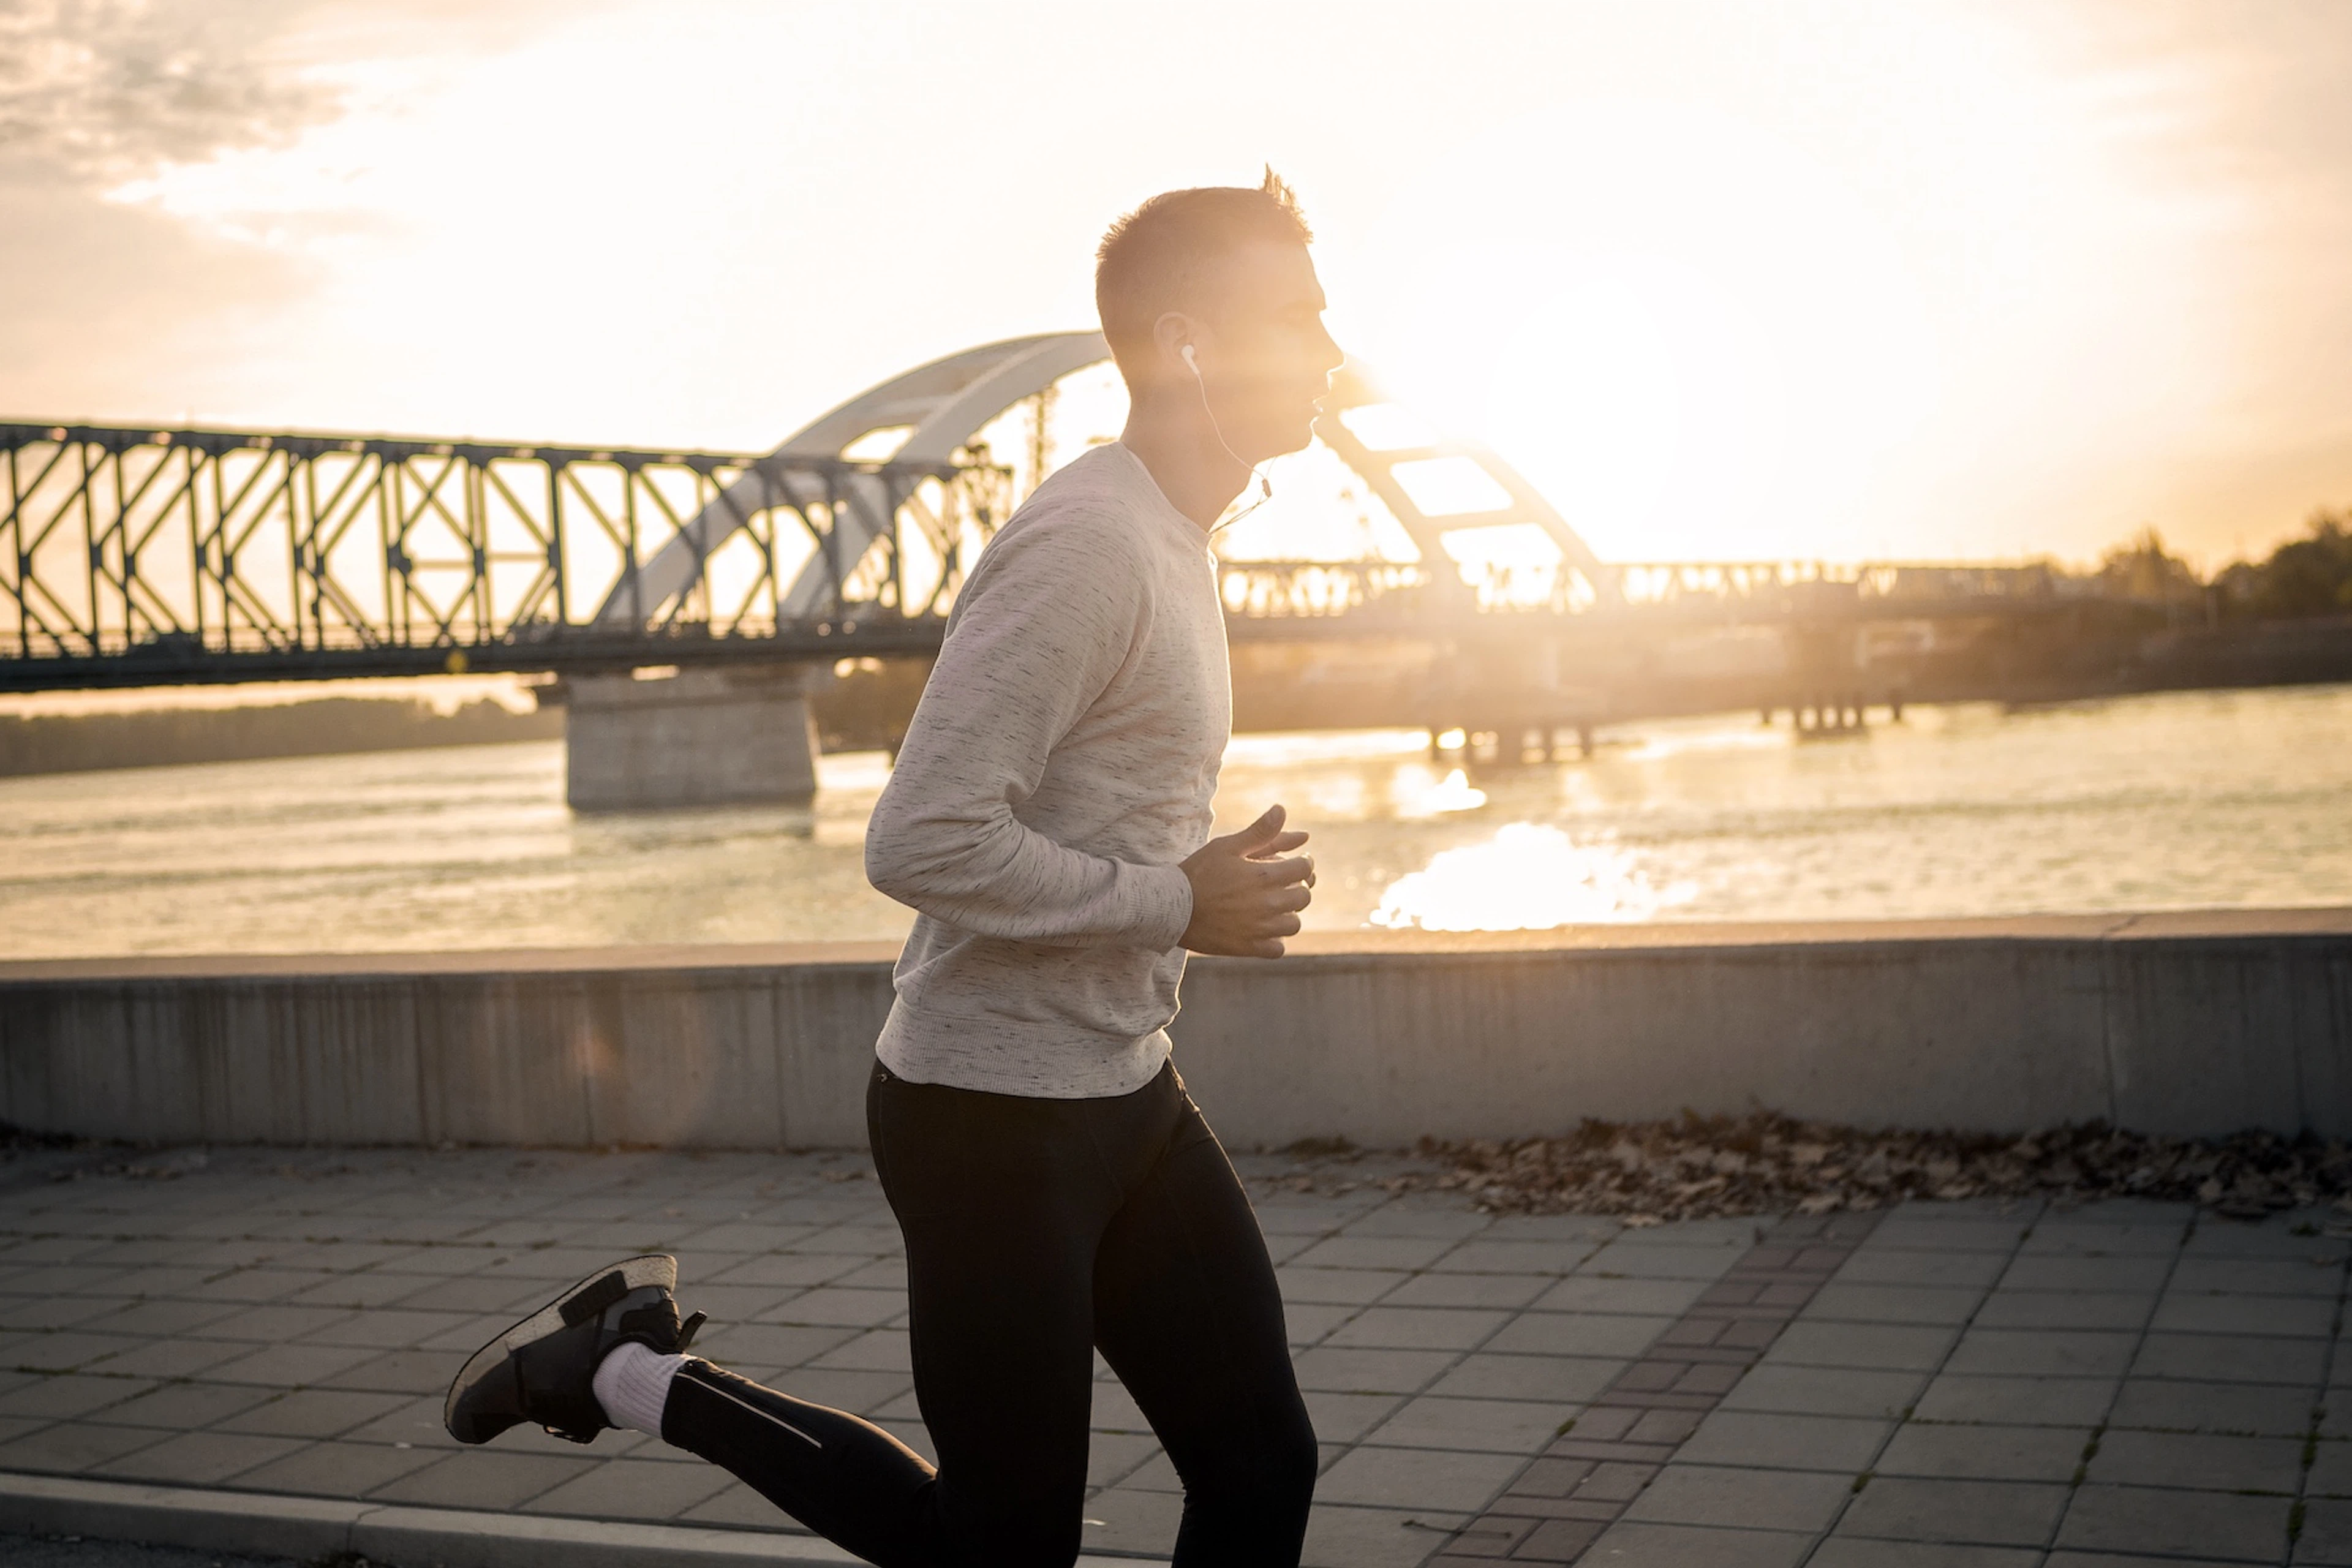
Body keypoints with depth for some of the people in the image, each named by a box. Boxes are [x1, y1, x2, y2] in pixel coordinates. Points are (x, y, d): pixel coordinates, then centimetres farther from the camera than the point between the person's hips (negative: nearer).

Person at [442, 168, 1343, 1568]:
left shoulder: (1173, 542, 12)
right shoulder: (1085, 548, -20)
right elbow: (925, 843, -28)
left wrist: (1217, 883, 7)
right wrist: (1177, 907, -18)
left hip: (1128, 1097, 9)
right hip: (994, 1118, -9)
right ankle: (632, 1373, 15)